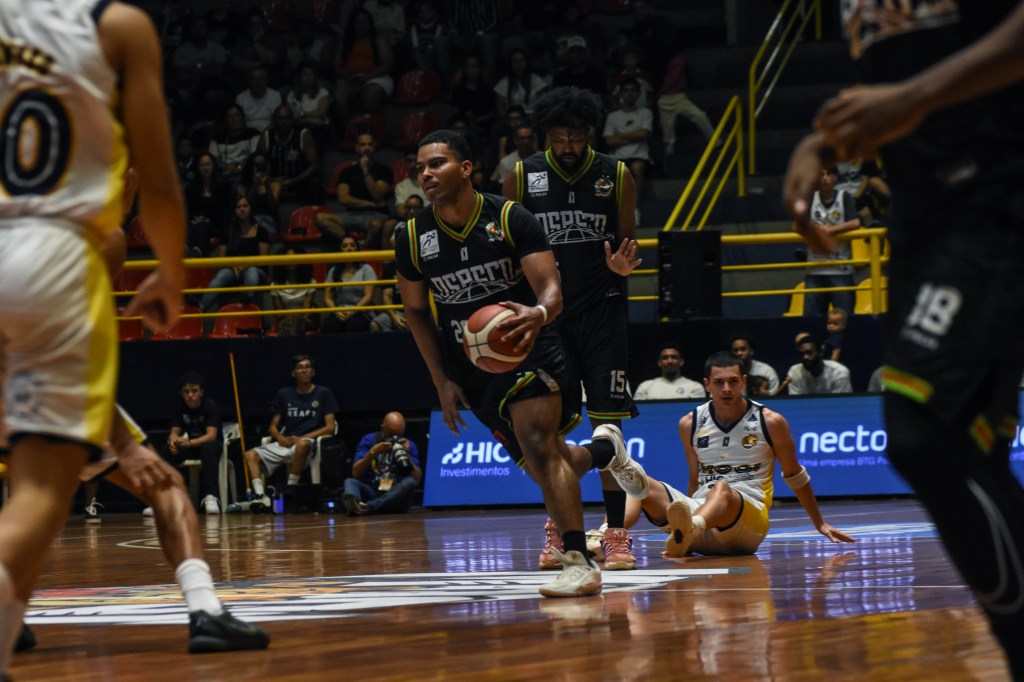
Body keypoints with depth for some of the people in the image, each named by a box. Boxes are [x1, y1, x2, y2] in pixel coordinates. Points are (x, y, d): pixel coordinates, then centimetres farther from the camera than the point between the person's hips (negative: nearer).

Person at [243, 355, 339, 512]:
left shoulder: (324, 393, 6)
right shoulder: (284, 394, 16)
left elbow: (330, 427, 0)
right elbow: (273, 426, 17)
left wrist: (303, 438, -12)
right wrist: (280, 437, -7)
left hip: (309, 441, -4)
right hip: (285, 443, 4)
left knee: (302, 445, -41)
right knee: (251, 455, -18)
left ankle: (291, 490, -31)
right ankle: (261, 496, -34)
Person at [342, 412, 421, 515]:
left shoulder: (408, 445, 9)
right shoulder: (369, 440, 7)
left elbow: (417, 480, -2)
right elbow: (356, 474, -3)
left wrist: (406, 454, -12)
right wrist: (372, 453, -13)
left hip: (396, 494, 0)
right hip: (371, 492, 0)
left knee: (409, 482, -30)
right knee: (350, 482, -28)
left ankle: (367, 507, -44)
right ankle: (353, 502, -65)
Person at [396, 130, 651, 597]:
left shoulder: (511, 219, -14)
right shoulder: (412, 238, -4)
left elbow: (551, 291, -17)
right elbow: (416, 312, 9)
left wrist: (539, 314, -42)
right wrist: (442, 382, 4)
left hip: (527, 346, -4)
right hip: (470, 364, 4)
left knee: (539, 446, -23)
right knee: (544, 466, 8)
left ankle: (579, 561, -20)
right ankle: (604, 450, 42)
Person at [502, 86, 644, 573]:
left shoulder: (616, 177, 0)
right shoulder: (522, 178, 1)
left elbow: (627, 243, 7)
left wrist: (622, 264, -16)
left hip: (602, 312, -1)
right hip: (545, 313, 1)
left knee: (608, 423, -5)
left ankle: (616, 533, -1)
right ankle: (558, 532, 13)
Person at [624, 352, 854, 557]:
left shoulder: (770, 422, 5)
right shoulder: (690, 424, 11)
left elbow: (794, 476, 16)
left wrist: (820, 524, 23)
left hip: (749, 521, -4)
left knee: (722, 489, -39)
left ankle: (688, 530, -73)